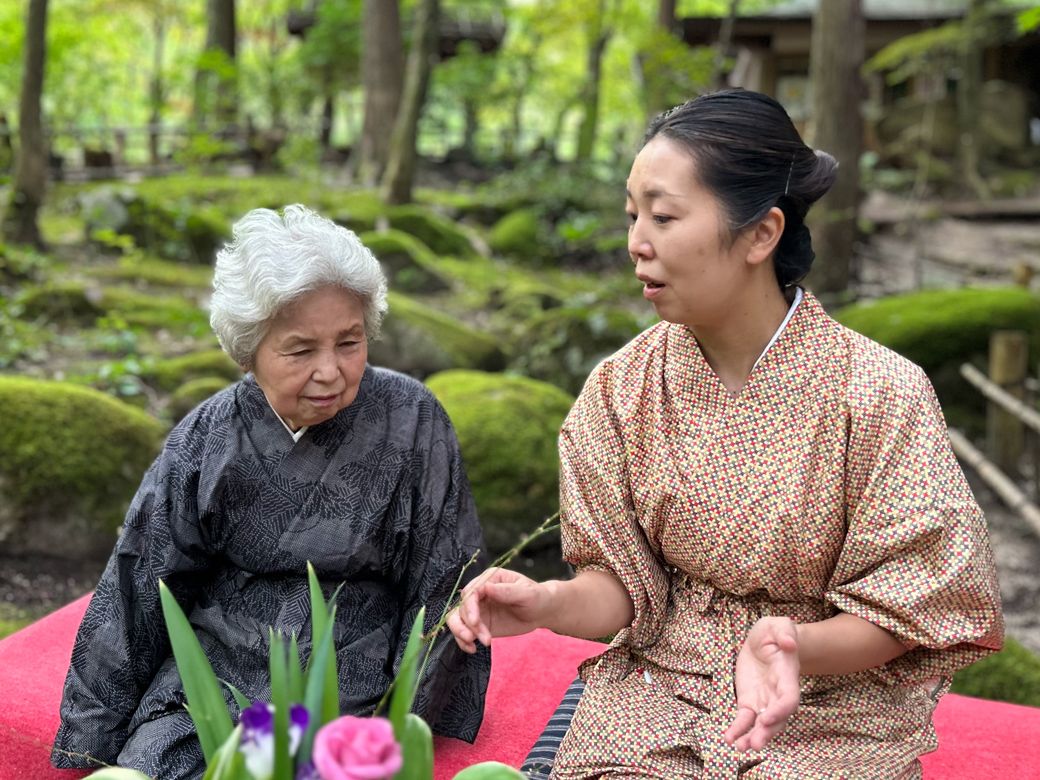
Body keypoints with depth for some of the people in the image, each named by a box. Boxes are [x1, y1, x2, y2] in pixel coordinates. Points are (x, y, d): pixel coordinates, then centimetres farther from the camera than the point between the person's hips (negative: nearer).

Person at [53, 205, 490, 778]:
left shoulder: (412, 422, -8)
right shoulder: (205, 440, -4)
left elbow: (439, 587, -1)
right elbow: (138, 592, 4)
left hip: (350, 687, -2)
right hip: (207, 678, 3)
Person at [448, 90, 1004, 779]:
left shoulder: (881, 392, -15)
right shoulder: (622, 386, -4)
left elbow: (902, 611, -9)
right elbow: (624, 581, 1)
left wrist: (797, 646, -29)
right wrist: (549, 604, -21)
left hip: (830, 708, -2)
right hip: (659, 686, 2)